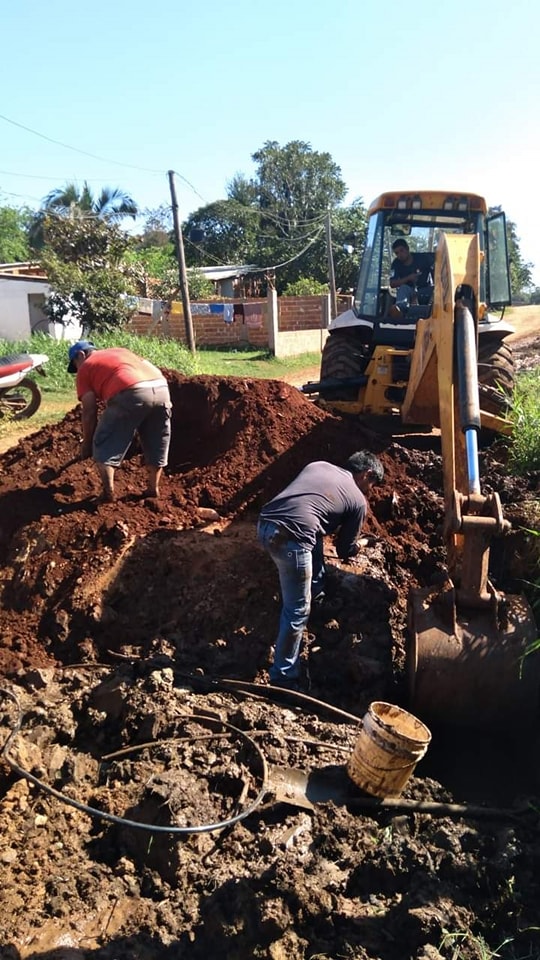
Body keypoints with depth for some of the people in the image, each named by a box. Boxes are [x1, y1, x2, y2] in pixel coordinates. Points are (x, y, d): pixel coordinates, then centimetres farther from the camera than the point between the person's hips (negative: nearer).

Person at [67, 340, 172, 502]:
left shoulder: (85, 367, 21)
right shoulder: (120, 350, 37)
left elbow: (89, 411, 15)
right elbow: (150, 367, 25)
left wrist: (87, 444, 24)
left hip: (131, 393, -6)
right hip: (160, 387, 6)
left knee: (104, 444, 12)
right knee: (156, 444, 23)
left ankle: (108, 493, 9)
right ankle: (153, 490, 30)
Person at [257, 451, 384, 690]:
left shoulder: (318, 465, 26)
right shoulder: (358, 500, 12)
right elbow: (345, 549, 21)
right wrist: (353, 549, 45)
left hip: (264, 524, 7)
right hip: (289, 539, -7)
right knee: (297, 611, 7)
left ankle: (316, 595, 48)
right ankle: (283, 677, 15)